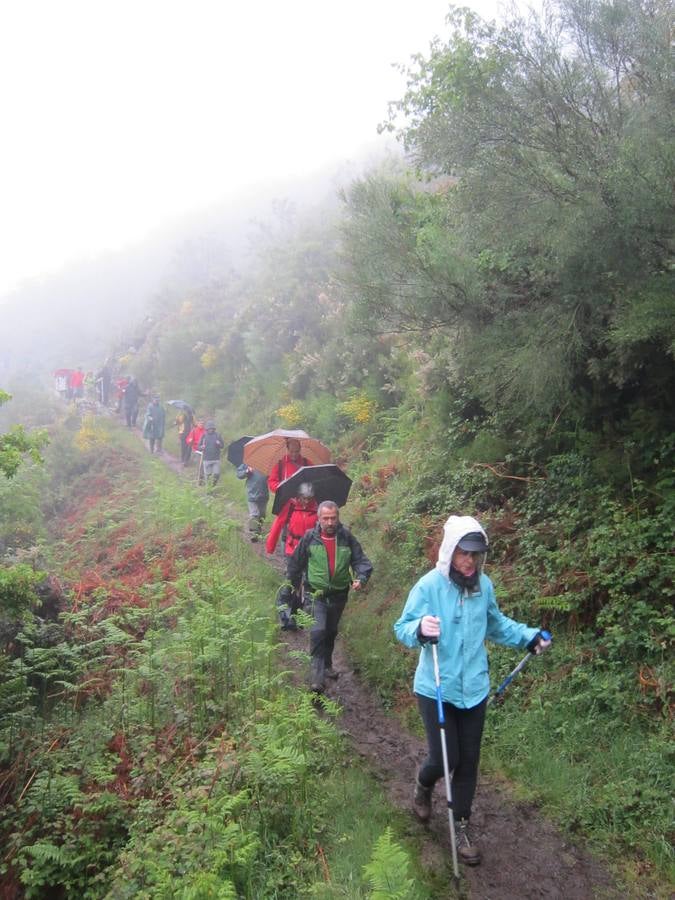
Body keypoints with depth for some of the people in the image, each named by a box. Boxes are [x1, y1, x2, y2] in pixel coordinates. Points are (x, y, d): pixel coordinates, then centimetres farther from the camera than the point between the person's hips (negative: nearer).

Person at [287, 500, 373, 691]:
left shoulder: (346, 537, -8)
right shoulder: (310, 537, -12)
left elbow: (361, 560, -5)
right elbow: (296, 562, 2)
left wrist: (361, 578, -24)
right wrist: (293, 583, 14)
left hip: (339, 594, 3)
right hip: (316, 594, -3)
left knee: (331, 632, 21)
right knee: (318, 631, -19)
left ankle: (327, 665, 42)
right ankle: (317, 675, -14)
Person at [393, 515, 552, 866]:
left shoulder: (484, 584, -3)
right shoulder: (429, 585, -18)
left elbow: (496, 624, 15)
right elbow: (402, 628, -17)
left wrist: (529, 636, 4)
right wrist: (420, 629, -38)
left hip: (474, 689, 4)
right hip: (436, 689, -4)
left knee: (468, 761, 12)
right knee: (444, 759, 0)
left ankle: (461, 826, 32)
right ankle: (423, 784, 37)